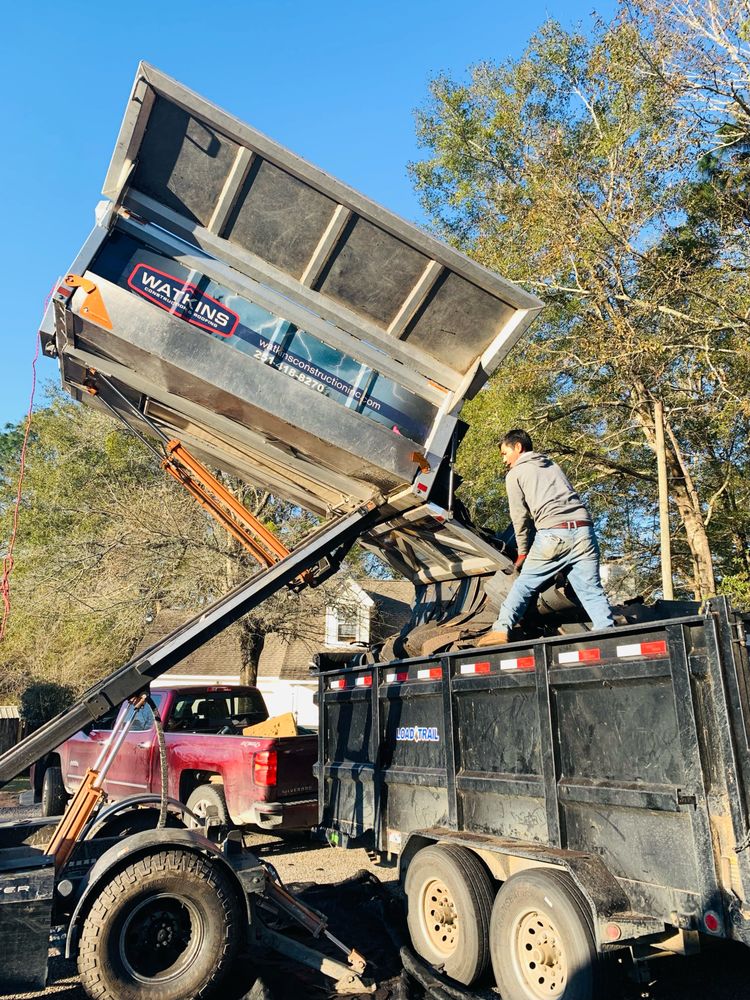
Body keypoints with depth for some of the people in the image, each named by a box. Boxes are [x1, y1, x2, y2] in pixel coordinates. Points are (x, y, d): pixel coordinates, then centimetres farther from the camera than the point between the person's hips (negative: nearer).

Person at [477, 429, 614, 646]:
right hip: (583, 529, 5)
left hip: (553, 534, -4)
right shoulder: (553, 465, 30)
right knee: (592, 590, 2)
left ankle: (501, 629, 0)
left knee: (524, 584, 6)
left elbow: (520, 517, 10)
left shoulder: (514, 474, 13)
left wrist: (522, 552, 21)